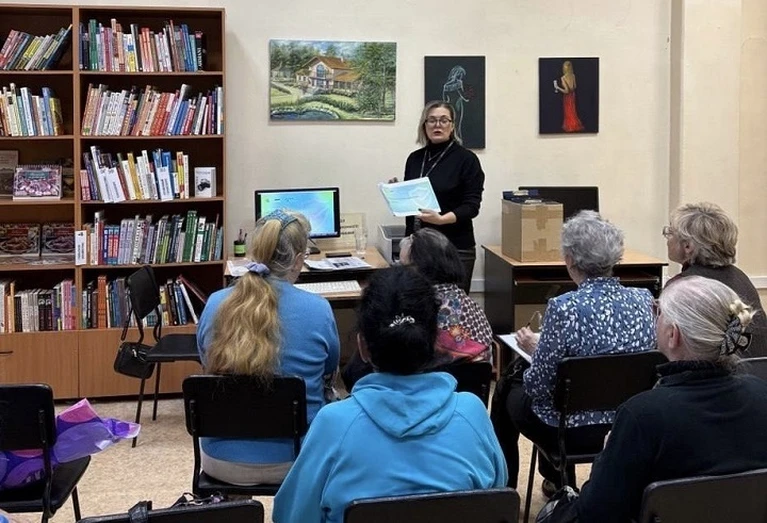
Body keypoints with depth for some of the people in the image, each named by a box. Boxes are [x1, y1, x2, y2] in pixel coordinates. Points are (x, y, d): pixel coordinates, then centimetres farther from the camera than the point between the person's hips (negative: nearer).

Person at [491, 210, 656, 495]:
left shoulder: (565, 308, -26)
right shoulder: (643, 299, -8)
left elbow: (538, 387, -20)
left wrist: (535, 348, 0)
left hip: (574, 429, -6)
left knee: (507, 390, 26)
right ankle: (556, 479, 45)